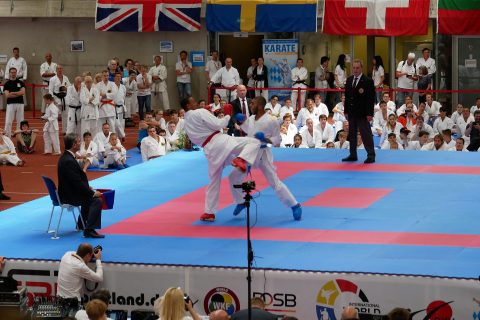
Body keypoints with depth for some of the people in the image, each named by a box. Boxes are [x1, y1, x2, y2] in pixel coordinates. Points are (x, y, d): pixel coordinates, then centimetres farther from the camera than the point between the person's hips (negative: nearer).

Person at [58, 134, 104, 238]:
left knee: (89, 196, 33)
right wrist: (92, 193, -18)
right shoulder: (68, 161, -26)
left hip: (68, 192, 11)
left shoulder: (66, 157, 8)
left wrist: (87, 187, 14)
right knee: (97, 200, -19)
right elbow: (77, 182, -26)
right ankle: (89, 230, -21)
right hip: (69, 196, -11)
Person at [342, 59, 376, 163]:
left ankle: (371, 155, -2)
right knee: (352, 134, 11)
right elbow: (347, 96, 14)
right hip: (351, 113, 6)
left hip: (362, 113, -6)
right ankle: (353, 155, 19)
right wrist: (346, 111, 10)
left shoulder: (368, 81, -9)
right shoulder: (349, 80, 11)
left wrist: (369, 113, -16)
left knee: (366, 134, -5)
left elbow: (371, 99, -11)